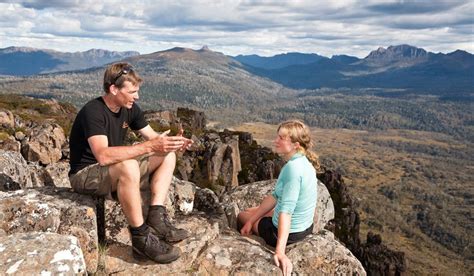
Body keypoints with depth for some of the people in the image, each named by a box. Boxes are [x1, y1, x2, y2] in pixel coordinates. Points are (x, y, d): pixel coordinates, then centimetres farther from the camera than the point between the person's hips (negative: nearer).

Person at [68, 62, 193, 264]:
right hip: (85, 175, -8)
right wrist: (149, 146, -40)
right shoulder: (93, 112, -24)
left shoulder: (130, 109, 0)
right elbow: (103, 156, -38)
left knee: (167, 156, -2)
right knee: (129, 166, -39)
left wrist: (171, 142, -20)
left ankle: (156, 217, -15)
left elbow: (153, 136, 3)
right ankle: (141, 238, -27)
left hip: (115, 171, 8)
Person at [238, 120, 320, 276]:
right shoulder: (302, 162, 0)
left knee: (241, 217, 19)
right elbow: (275, 196, 4)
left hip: (289, 232, -8)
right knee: (249, 212, 27)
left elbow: (286, 210, -35)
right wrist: (251, 221, 6)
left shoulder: (293, 167, -29)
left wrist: (280, 251, -38)